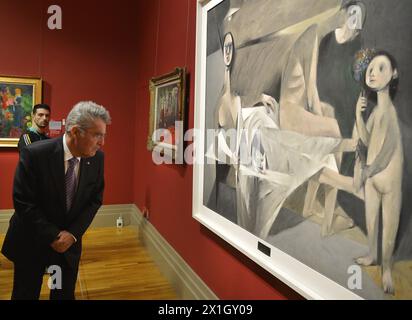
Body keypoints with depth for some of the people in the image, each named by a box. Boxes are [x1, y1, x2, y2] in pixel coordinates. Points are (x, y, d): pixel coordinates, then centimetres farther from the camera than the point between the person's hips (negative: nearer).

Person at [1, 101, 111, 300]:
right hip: (32, 241, -3)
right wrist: (53, 236, -17)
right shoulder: (34, 154, -23)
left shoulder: (96, 158, -11)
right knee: (25, 294, 15)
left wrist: (73, 233, -12)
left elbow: (95, 199, -2)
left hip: (70, 240, 3)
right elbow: (23, 202, -18)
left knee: (65, 295, 16)